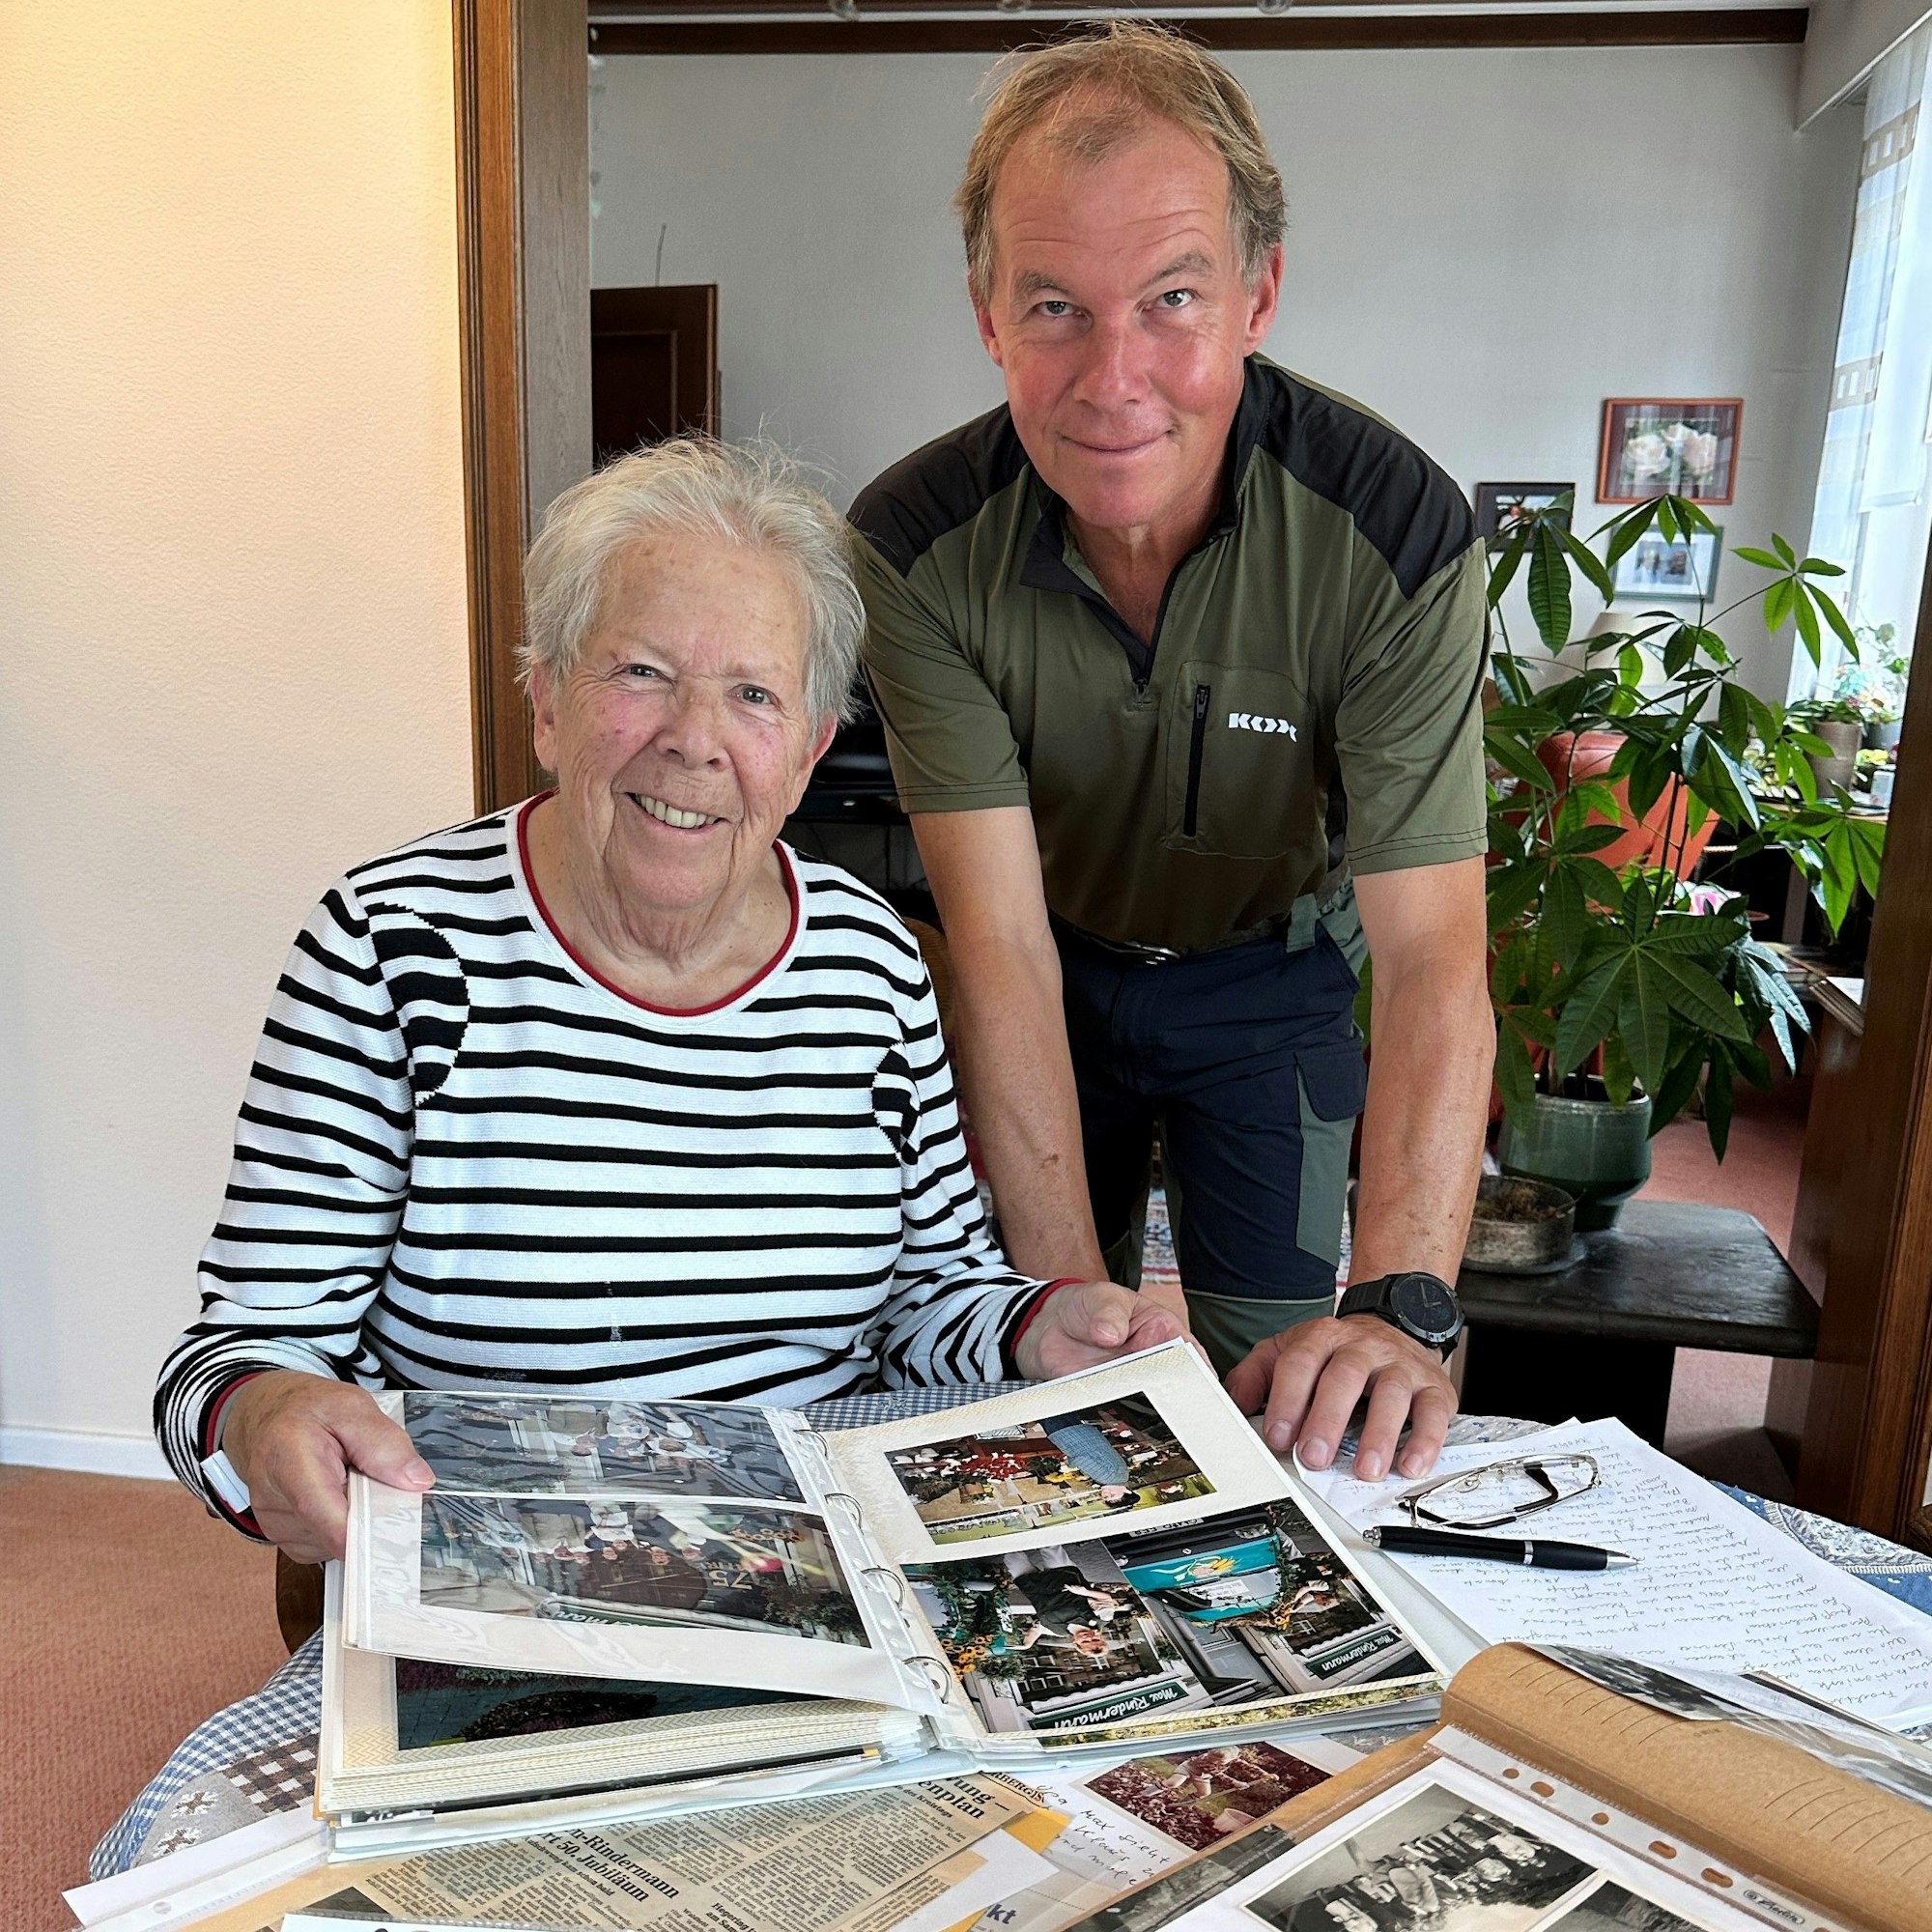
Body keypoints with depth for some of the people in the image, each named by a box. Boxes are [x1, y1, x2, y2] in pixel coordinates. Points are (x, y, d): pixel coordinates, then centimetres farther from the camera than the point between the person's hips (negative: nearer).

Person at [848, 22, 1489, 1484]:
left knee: (1288, 1397, 2)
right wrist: (1069, 1288, -35)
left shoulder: (1398, 529, -28)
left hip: (1272, 974, 0)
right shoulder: (916, 544, -25)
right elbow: (999, 934, -29)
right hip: (1053, 972, 1)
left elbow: (1433, 950, -31)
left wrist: (1403, 1305, -43)